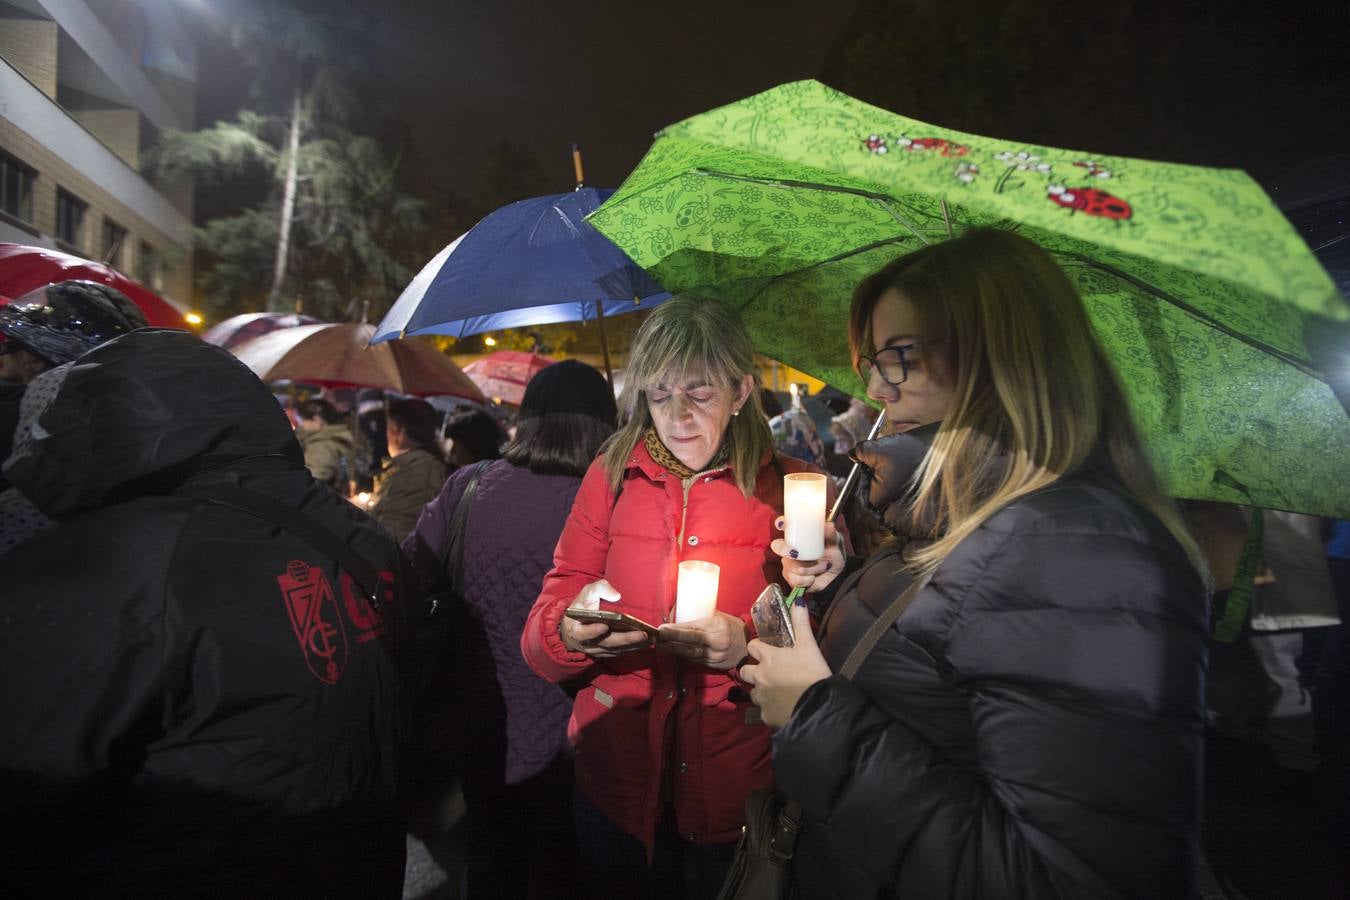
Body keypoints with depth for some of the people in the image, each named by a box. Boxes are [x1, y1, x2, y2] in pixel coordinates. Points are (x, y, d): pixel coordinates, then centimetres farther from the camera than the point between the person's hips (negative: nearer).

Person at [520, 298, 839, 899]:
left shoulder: (792, 488, -6)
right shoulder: (611, 476, -1)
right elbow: (541, 629, -2)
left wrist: (748, 643, -26)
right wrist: (569, 631, -23)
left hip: (739, 786, -1)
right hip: (615, 781, 2)